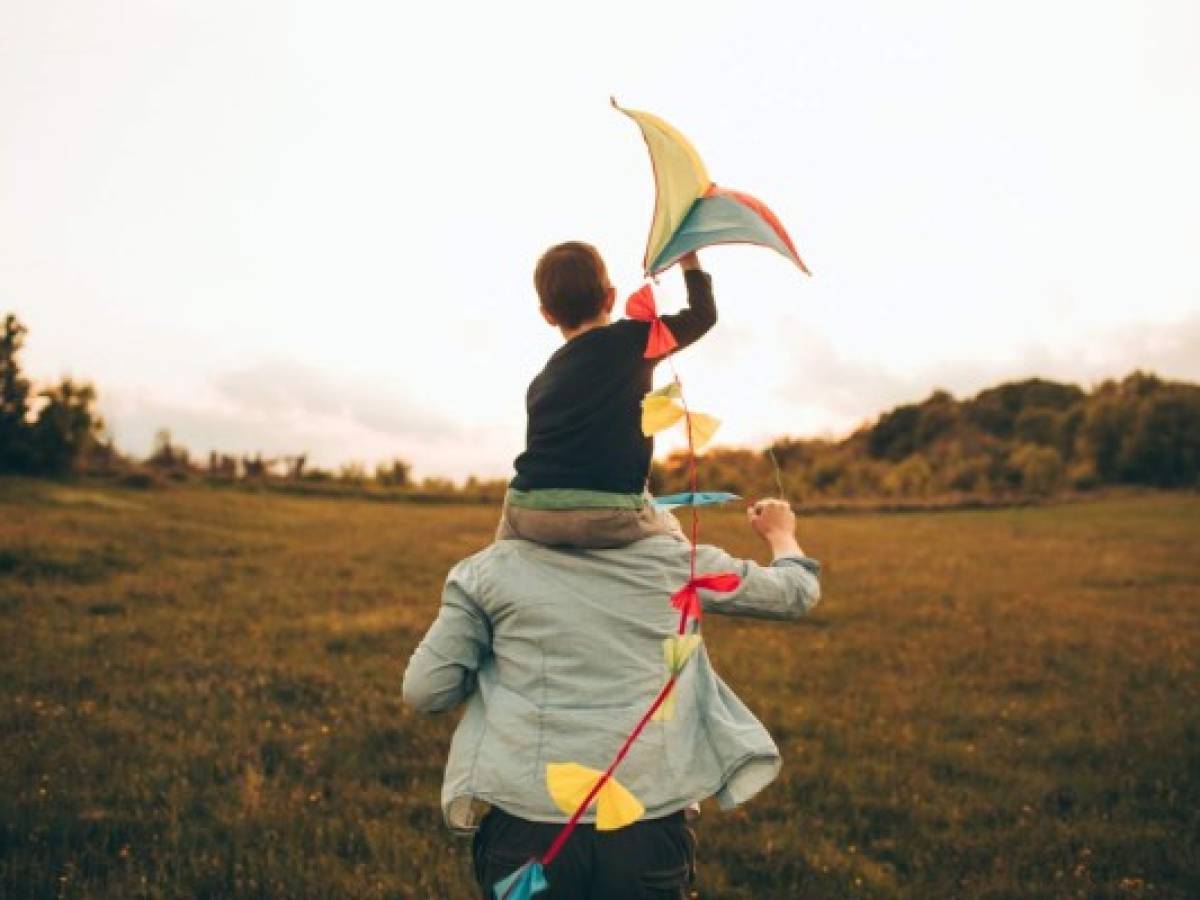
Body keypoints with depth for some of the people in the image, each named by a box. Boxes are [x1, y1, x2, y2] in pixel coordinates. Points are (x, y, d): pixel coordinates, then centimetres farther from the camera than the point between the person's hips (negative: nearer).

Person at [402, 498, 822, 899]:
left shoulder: (491, 570, 0)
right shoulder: (676, 562, 3)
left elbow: (423, 691, 2)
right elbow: (797, 591, 18)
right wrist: (780, 532, 40)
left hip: (525, 828, 0)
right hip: (648, 830, 1)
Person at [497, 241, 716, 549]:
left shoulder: (541, 381, 19)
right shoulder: (632, 339, 8)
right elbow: (703, 314, 20)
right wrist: (690, 263, 36)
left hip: (529, 512, 3)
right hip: (609, 516, -2)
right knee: (668, 529, 29)